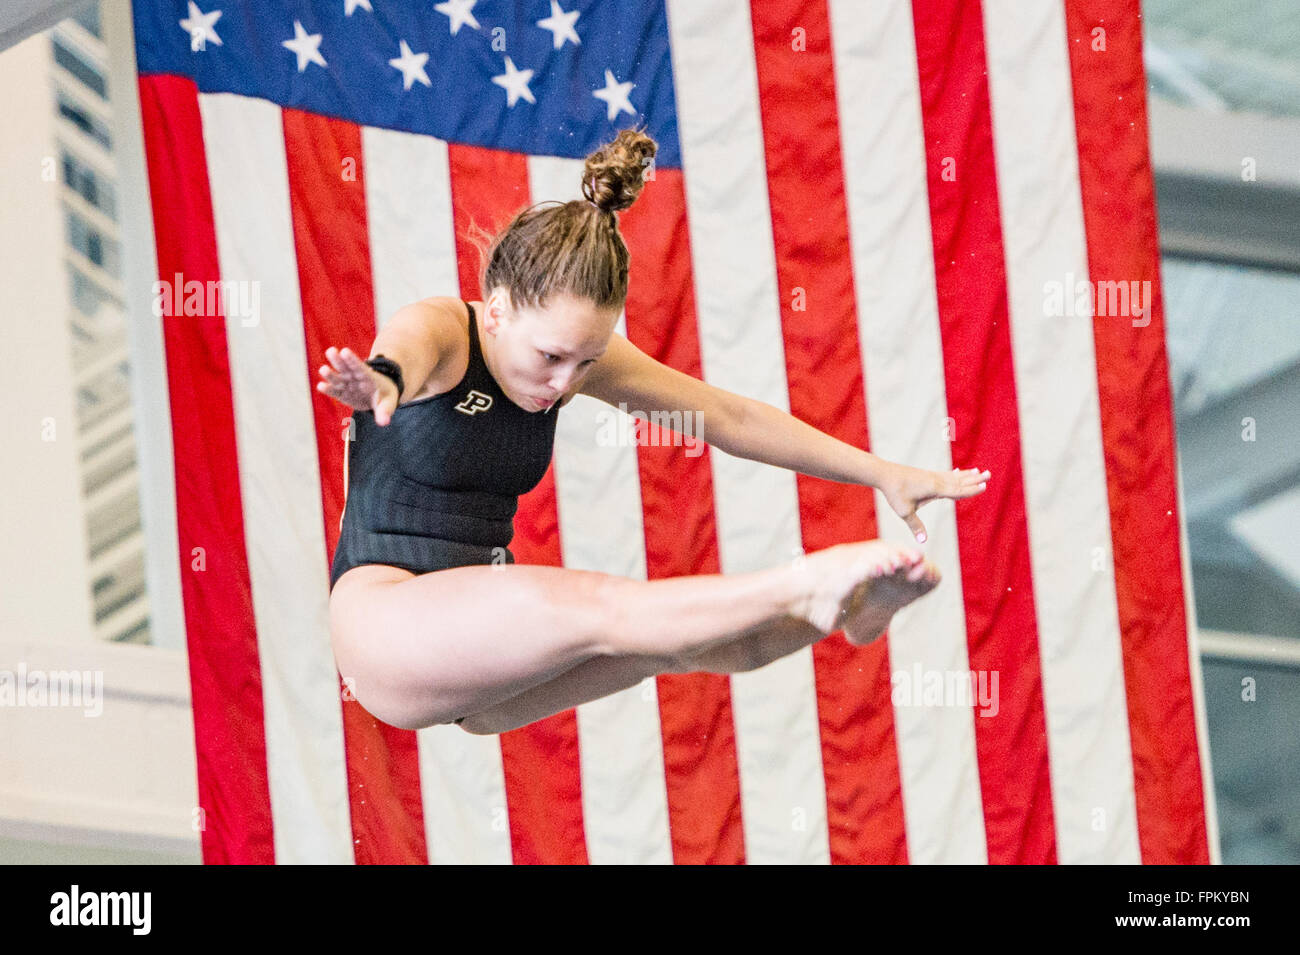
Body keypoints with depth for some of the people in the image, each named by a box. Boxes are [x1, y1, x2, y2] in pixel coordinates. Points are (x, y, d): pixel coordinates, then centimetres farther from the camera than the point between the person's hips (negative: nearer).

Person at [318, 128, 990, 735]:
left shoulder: (577, 347, 4)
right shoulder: (439, 330, -14)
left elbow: (727, 416, 8)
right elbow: (406, 351, -40)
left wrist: (881, 473, 5)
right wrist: (385, 380, -66)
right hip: (386, 621, -7)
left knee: (674, 636, -19)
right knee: (595, 606, -29)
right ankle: (807, 585, -33)